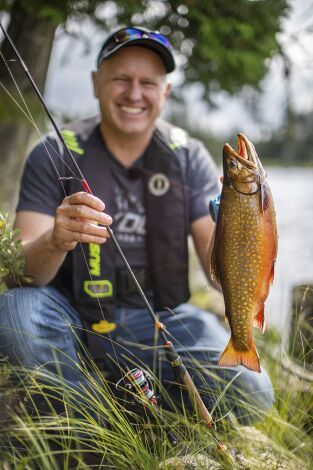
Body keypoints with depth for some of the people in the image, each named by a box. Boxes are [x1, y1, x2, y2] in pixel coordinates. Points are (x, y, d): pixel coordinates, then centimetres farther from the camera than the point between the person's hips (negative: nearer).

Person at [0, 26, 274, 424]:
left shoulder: (188, 156, -1)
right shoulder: (56, 154, -7)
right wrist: (55, 241, -39)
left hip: (160, 320, 1)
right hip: (73, 315, -1)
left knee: (251, 394, -21)